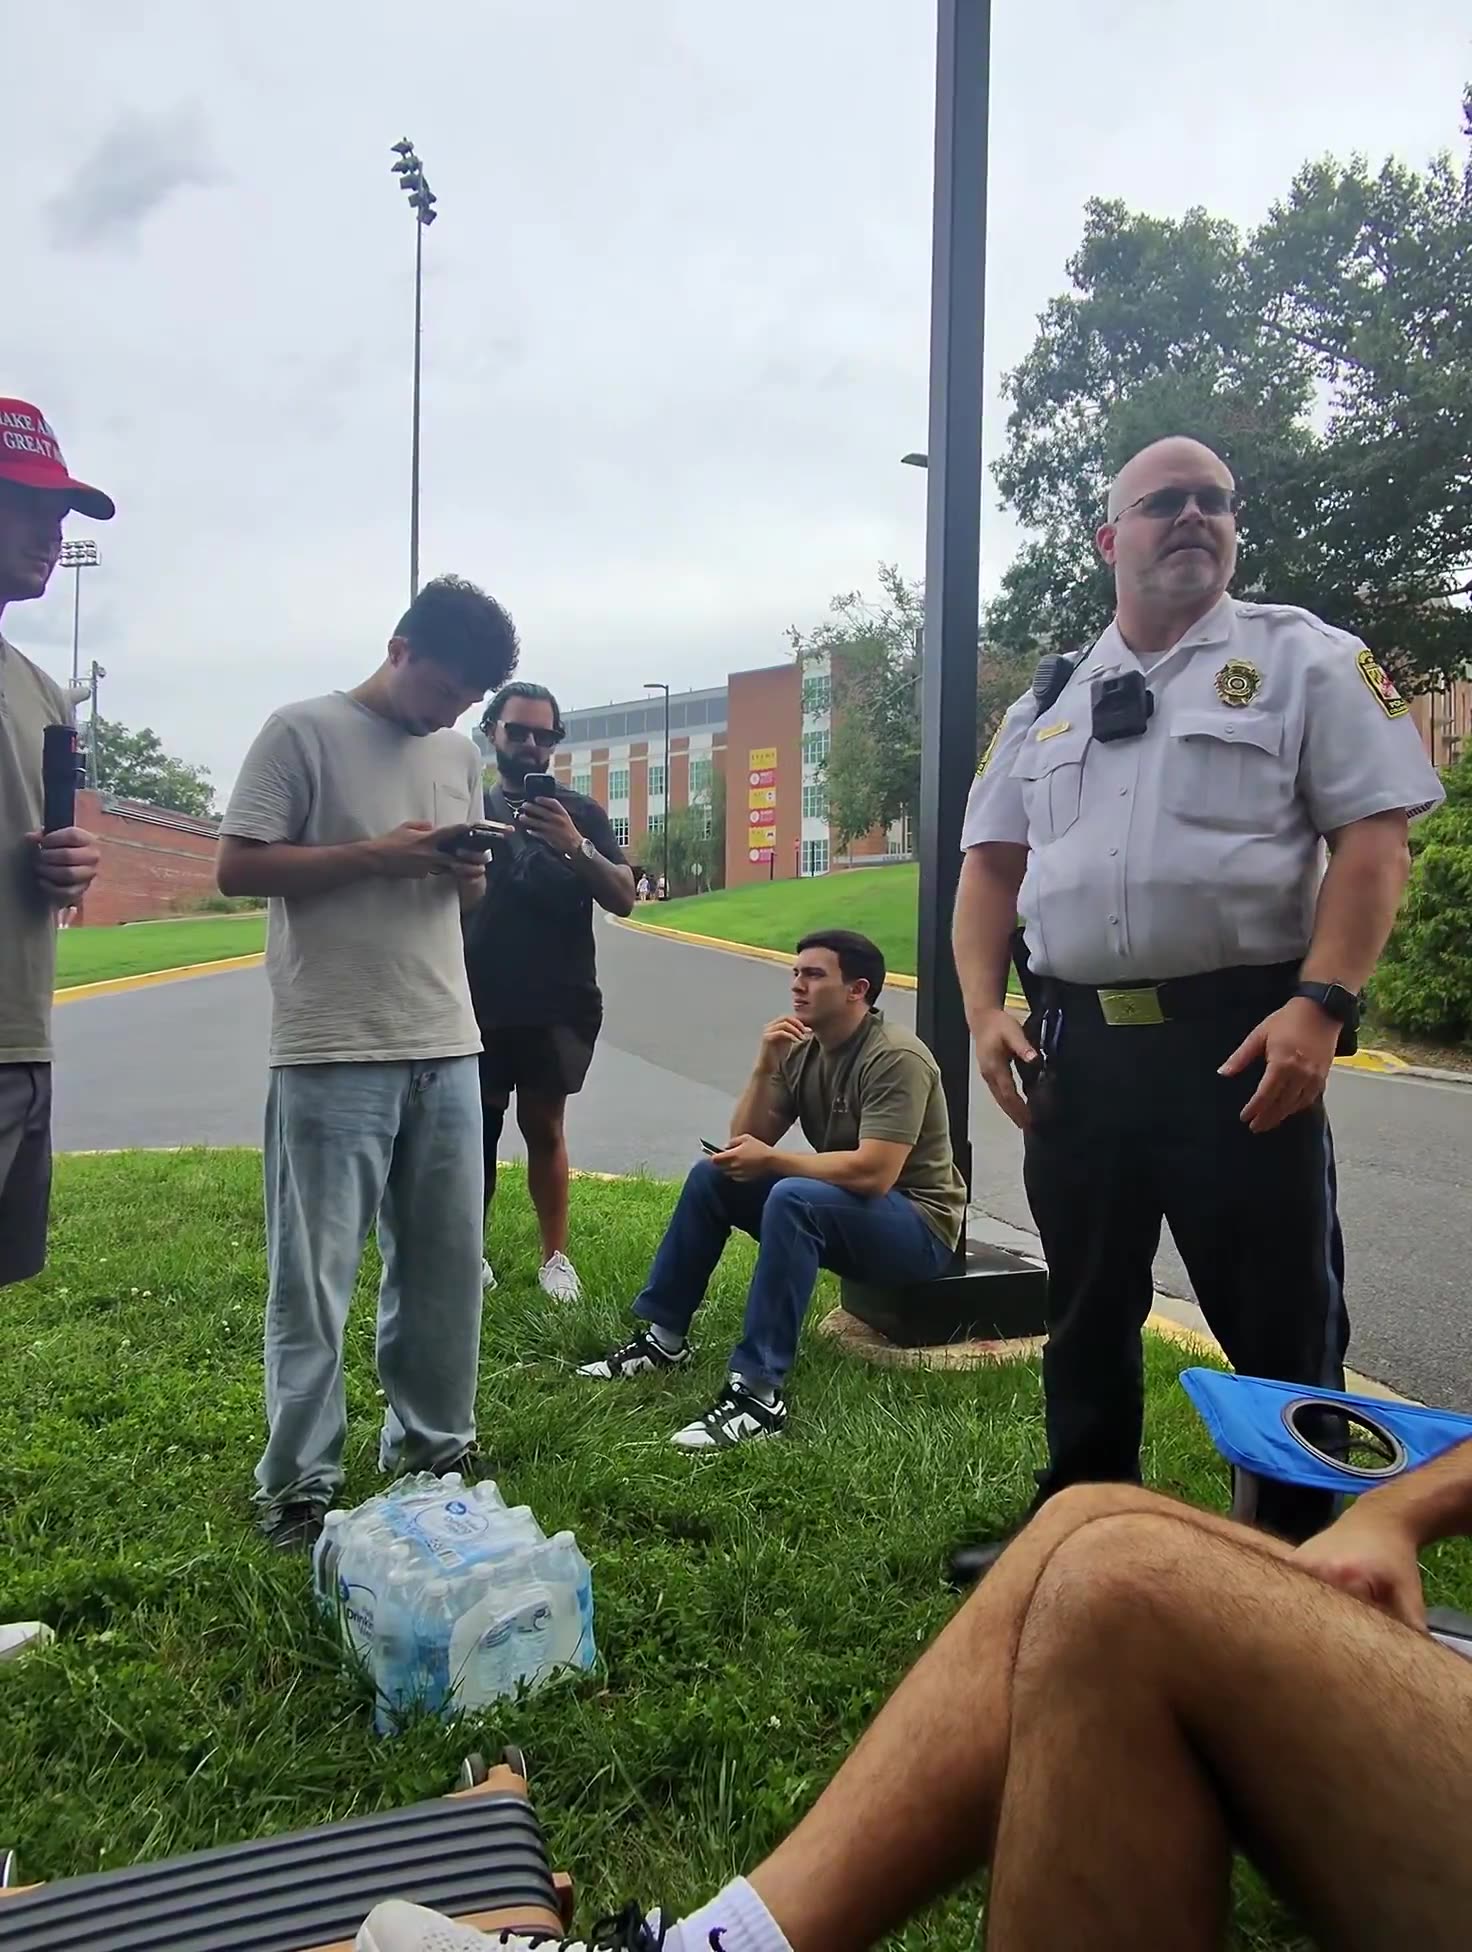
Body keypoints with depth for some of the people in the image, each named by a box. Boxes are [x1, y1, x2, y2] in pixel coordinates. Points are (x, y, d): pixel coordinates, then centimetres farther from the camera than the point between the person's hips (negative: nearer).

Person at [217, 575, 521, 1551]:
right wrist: (375, 854, -16)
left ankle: (434, 1442, 30)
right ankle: (298, 1482, 16)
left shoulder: (462, 753, 13)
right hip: (333, 1054, -6)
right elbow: (237, 867, -8)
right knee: (315, 1278, 2)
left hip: (447, 1048, 6)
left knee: (448, 1263, 14)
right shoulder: (304, 732, -5)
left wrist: (468, 873, -3)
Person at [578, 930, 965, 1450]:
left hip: (920, 1223, -8)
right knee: (712, 1175, -1)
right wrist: (765, 1066, -16)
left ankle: (758, 1393, -32)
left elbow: (873, 1173, -31)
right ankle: (663, 1339, 5)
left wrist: (769, 1160, -22)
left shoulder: (895, 1058, -21)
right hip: (839, 1208, 8)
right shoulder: (802, 1049, 2)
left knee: (792, 1199, -34)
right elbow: (745, 1142, -1)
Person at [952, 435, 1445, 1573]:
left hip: (1244, 1044, -4)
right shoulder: (1048, 703, 15)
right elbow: (991, 864, 13)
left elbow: (1375, 840, -5)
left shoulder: (1304, 659, 4)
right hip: (1077, 1044, 5)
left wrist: (1321, 1003, -18)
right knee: (1087, 1308, 17)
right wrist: (985, 1010, 0)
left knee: (1281, 1320, 5)